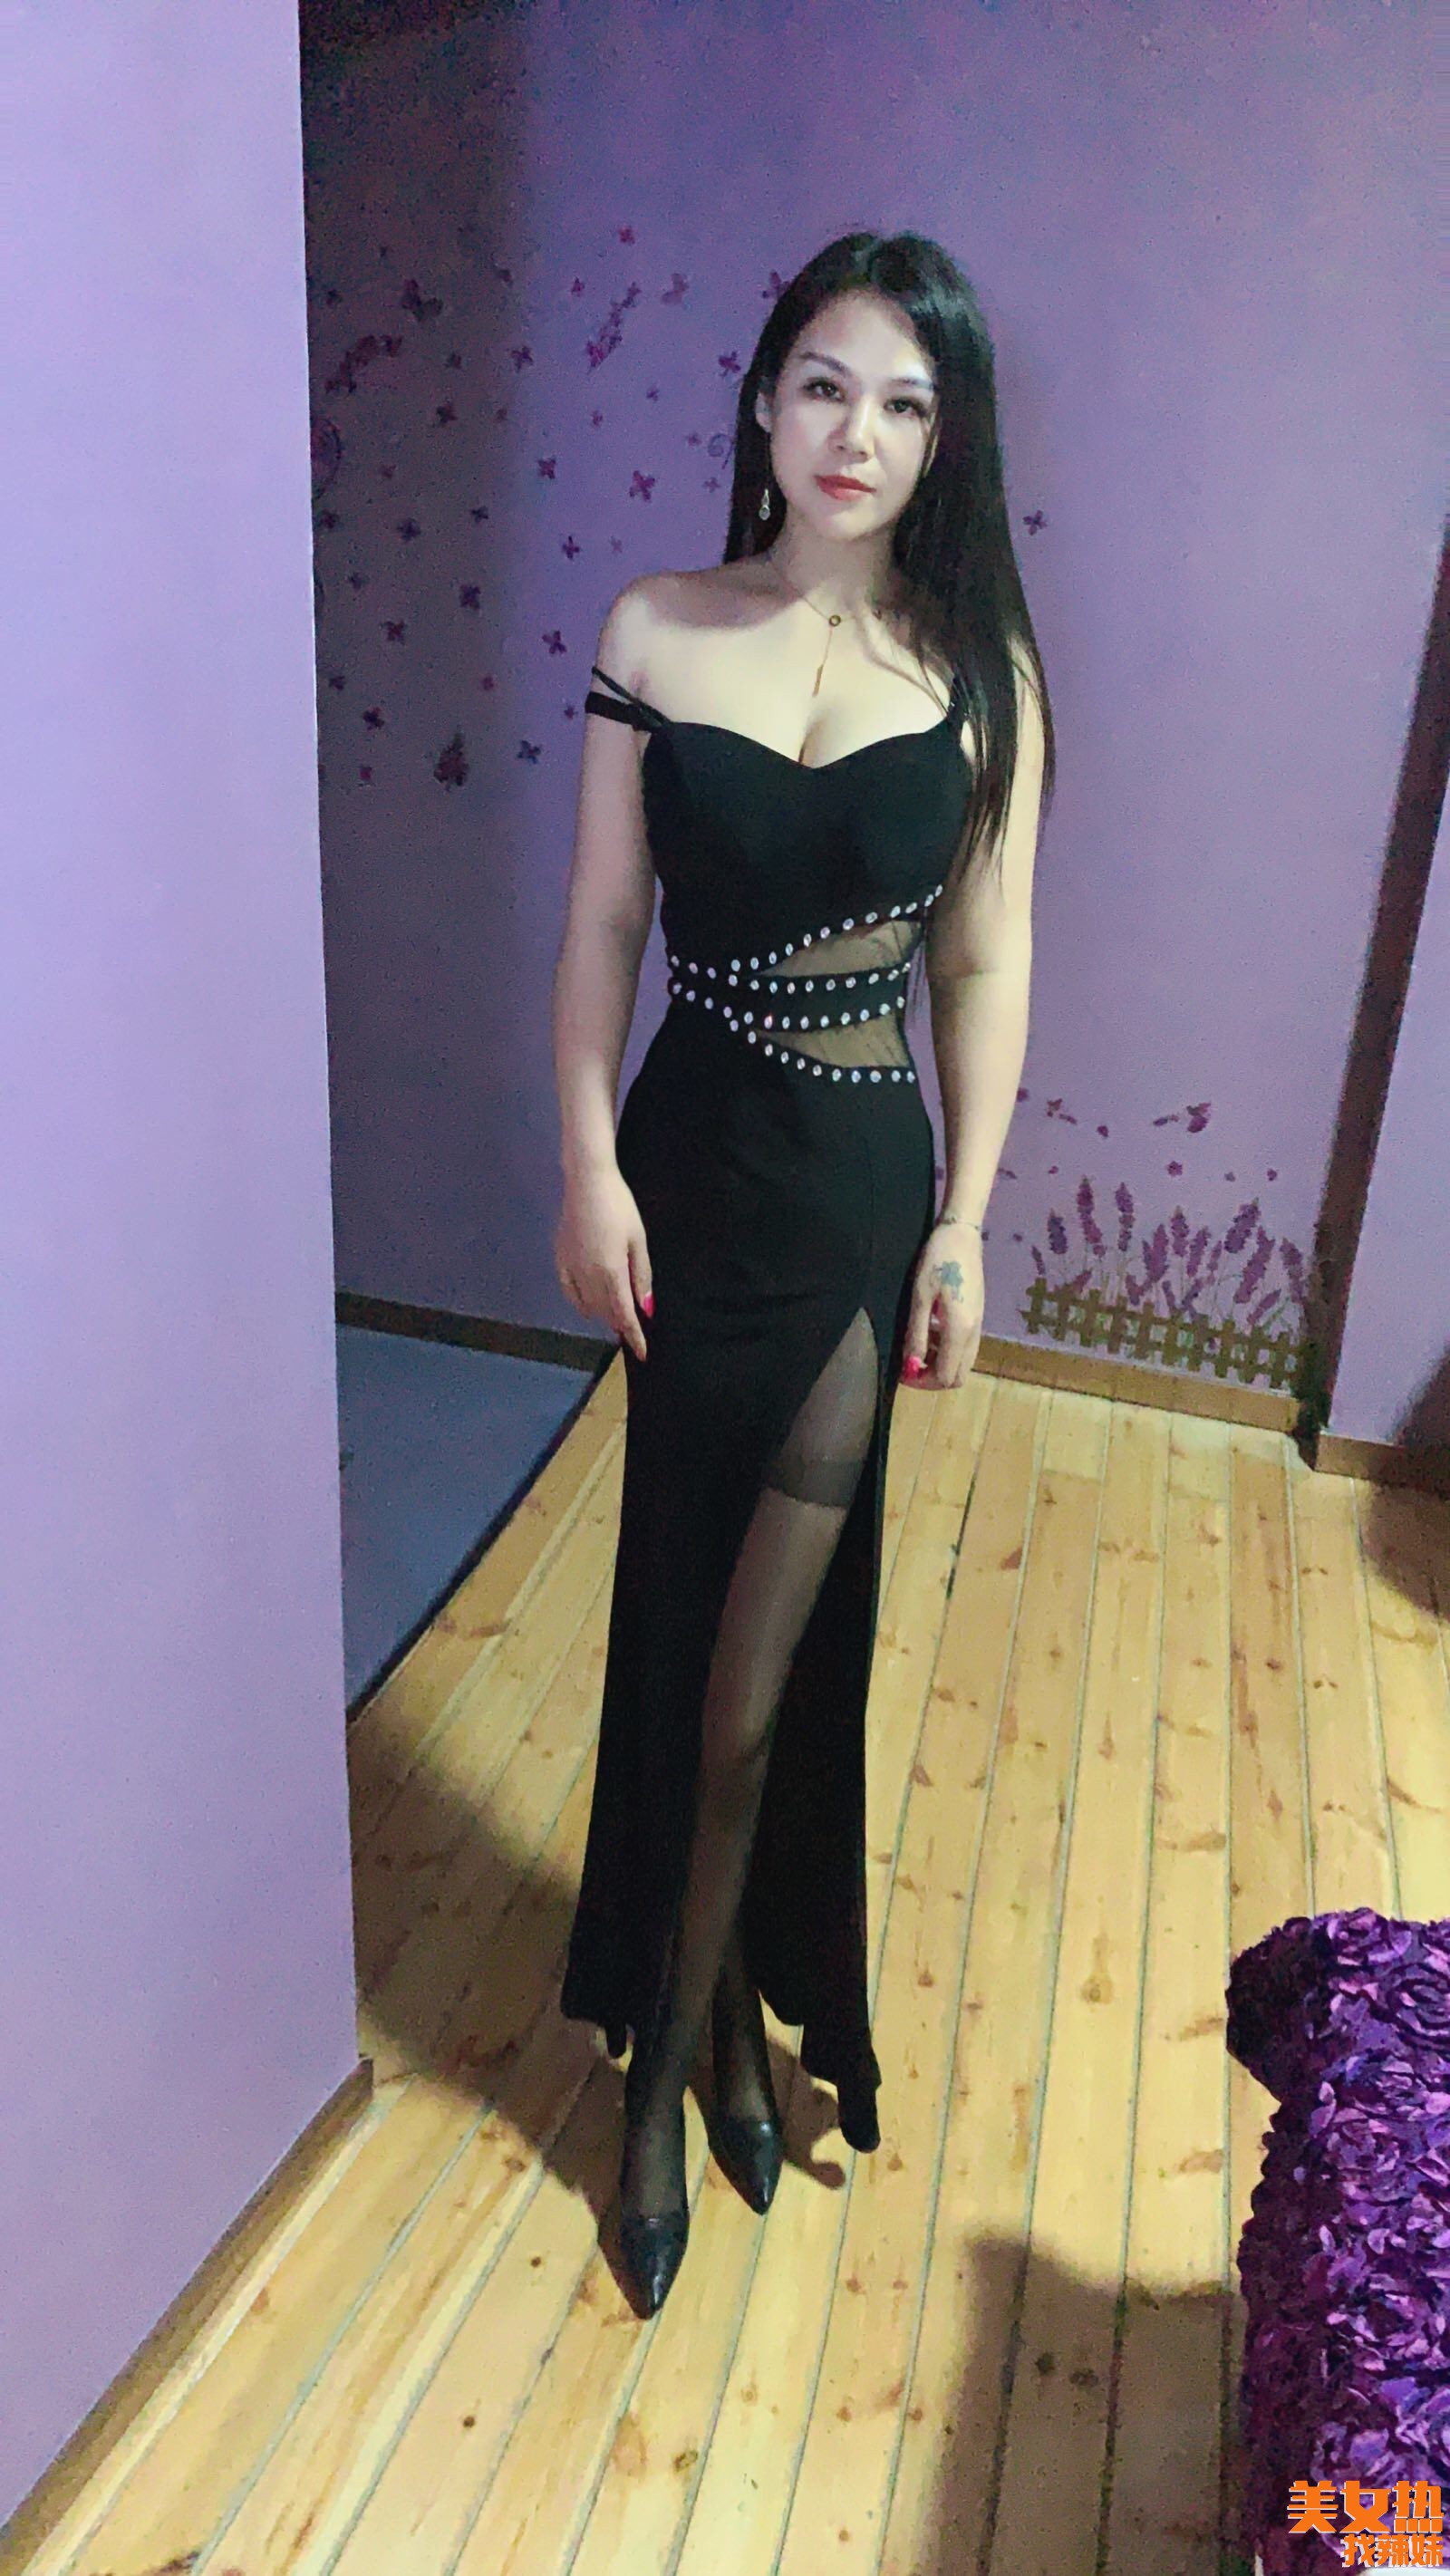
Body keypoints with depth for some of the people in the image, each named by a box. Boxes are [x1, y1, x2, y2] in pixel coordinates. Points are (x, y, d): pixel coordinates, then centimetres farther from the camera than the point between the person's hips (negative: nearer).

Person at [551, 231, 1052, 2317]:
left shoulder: (977, 663, -1)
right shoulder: (655, 633, 0)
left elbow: (987, 967, -1)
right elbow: (603, 927, 1)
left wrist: (964, 1224, -4)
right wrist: (589, 1168, -5)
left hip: (864, 1181, -1)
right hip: (689, 1163, 1)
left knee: (769, 1646, 2)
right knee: (689, 1609, 11)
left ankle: (681, 2037, 24)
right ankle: (718, 2025, 33)